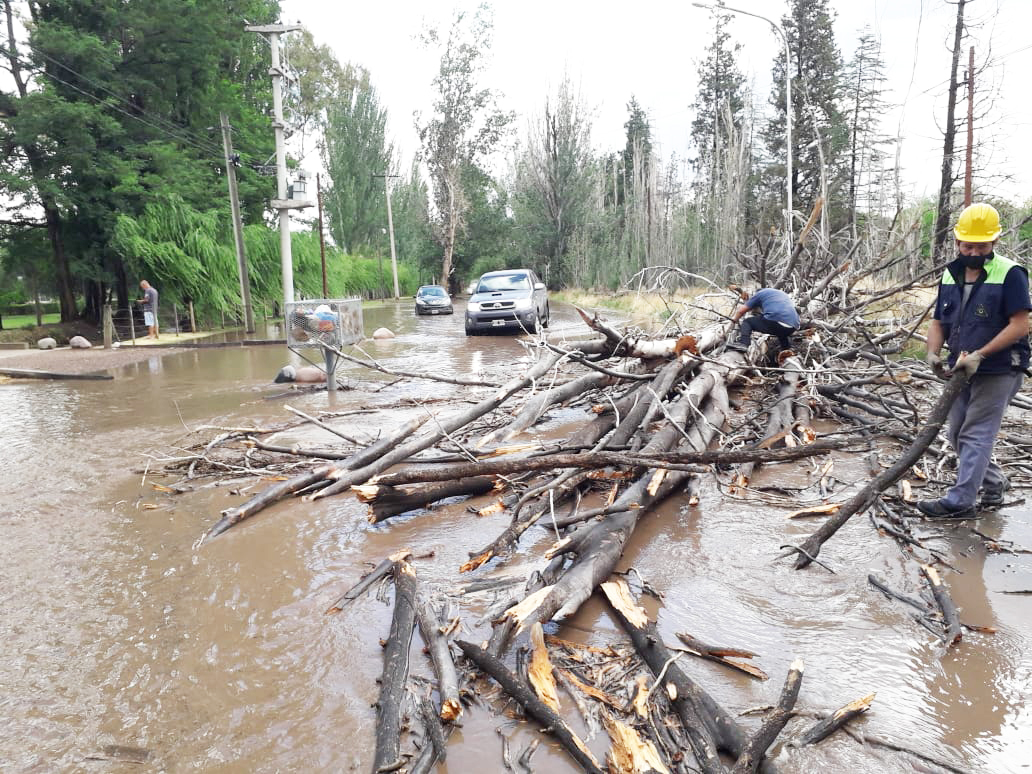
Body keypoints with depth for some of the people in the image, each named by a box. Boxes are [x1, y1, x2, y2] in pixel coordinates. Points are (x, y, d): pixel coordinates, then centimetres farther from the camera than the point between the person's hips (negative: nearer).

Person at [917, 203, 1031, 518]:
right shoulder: (950, 275, 8)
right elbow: (938, 322, 10)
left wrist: (979, 355, -22)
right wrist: (933, 352, -9)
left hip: (998, 371, -7)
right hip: (961, 371, 7)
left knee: (976, 435, -5)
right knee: (957, 434, 14)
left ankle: (960, 501, -1)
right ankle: (995, 483, 34)